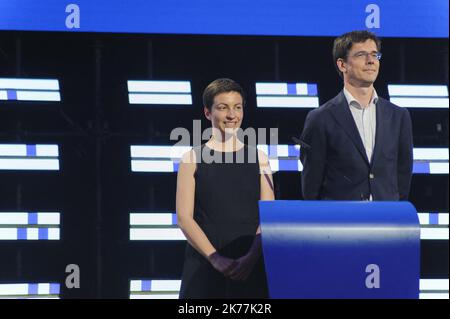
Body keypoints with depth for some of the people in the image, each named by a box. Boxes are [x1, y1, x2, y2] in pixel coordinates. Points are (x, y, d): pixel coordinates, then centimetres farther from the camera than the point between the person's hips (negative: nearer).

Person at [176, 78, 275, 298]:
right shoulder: (192, 159, 4)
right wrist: (216, 258, -15)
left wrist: (251, 257, -14)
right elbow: (184, 217, -3)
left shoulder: (258, 159, 9)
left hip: (251, 267, 1)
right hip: (204, 267, -1)